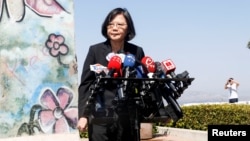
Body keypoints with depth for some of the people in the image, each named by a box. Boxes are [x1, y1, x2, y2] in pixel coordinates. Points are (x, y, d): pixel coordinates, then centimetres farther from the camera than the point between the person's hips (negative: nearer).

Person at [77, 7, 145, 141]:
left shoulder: (137, 51, 6)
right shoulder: (96, 50, 1)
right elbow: (85, 84, 1)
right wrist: (83, 115, -6)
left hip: (129, 117, 2)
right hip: (101, 116, -2)